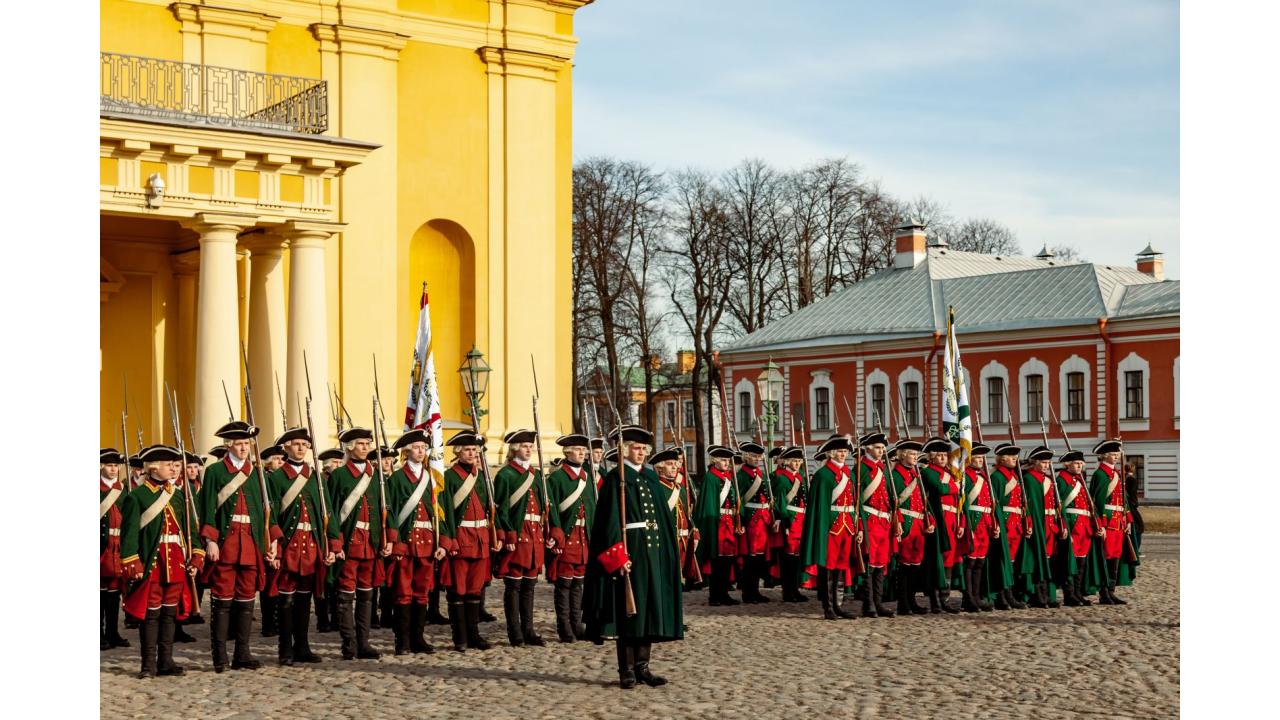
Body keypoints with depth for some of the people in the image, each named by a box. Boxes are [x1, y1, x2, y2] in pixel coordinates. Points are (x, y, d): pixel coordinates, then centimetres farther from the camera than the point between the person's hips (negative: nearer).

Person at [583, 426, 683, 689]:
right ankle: (627, 669, 4)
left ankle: (643, 665, 14)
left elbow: (664, 516, 18)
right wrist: (618, 556, -20)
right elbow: (611, 520, -13)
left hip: (653, 548, 6)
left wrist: (669, 548, 11)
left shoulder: (651, 478, 14)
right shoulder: (616, 478, -6)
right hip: (628, 548, -6)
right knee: (628, 608, -2)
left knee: (651, 606, 7)